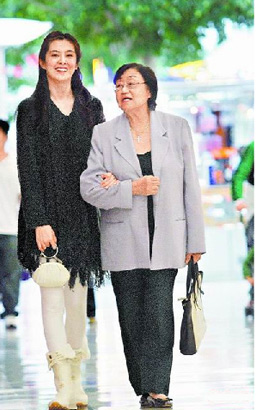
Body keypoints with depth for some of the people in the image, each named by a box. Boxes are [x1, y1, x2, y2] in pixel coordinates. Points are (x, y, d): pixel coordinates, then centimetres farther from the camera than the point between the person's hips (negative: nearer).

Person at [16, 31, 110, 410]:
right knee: (53, 297, -7)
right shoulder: (31, 109, 2)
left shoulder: (91, 107, 11)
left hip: (83, 213, 3)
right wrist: (39, 221, -13)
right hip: (46, 212, -3)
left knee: (78, 297, 4)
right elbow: (28, 169, -4)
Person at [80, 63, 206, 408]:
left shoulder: (177, 127, 4)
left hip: (166, 239, -1)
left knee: (159, 313, -10)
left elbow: (190, 185, 5)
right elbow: (88, 187, -3)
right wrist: (132, 189, -16)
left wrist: (195, 240, 3)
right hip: (124, 243, 1)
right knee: (131, 318, 4)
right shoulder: (104, 134, 3)